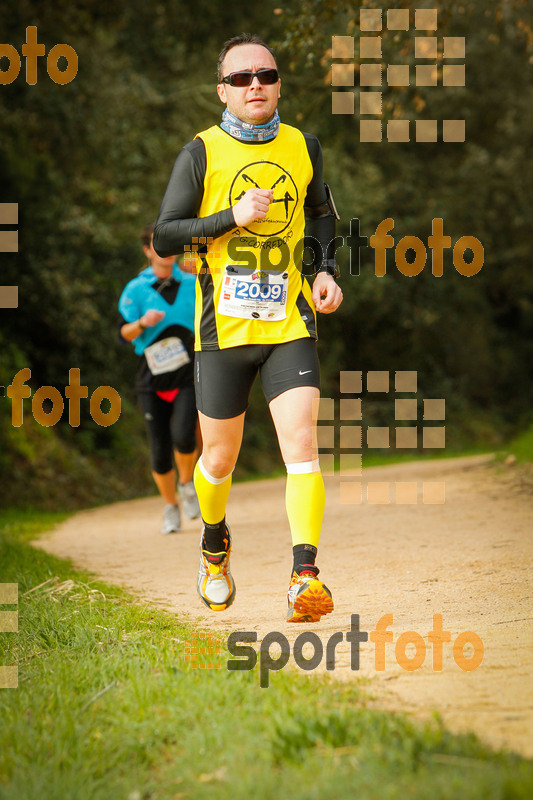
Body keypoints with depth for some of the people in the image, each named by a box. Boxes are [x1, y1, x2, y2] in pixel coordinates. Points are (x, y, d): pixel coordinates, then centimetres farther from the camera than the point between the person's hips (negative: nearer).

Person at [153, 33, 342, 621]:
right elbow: (163, 237, -4)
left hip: (290, 324, 1)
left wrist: (326, 269, 8)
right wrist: (233, 217, -16)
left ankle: (305, 578, -21)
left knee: (301, 446, -16)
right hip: (223, 329, -1)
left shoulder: (304, 148, 7)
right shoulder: (201, 154, -3)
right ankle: (215, 548, 40)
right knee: (220, 460, 10)